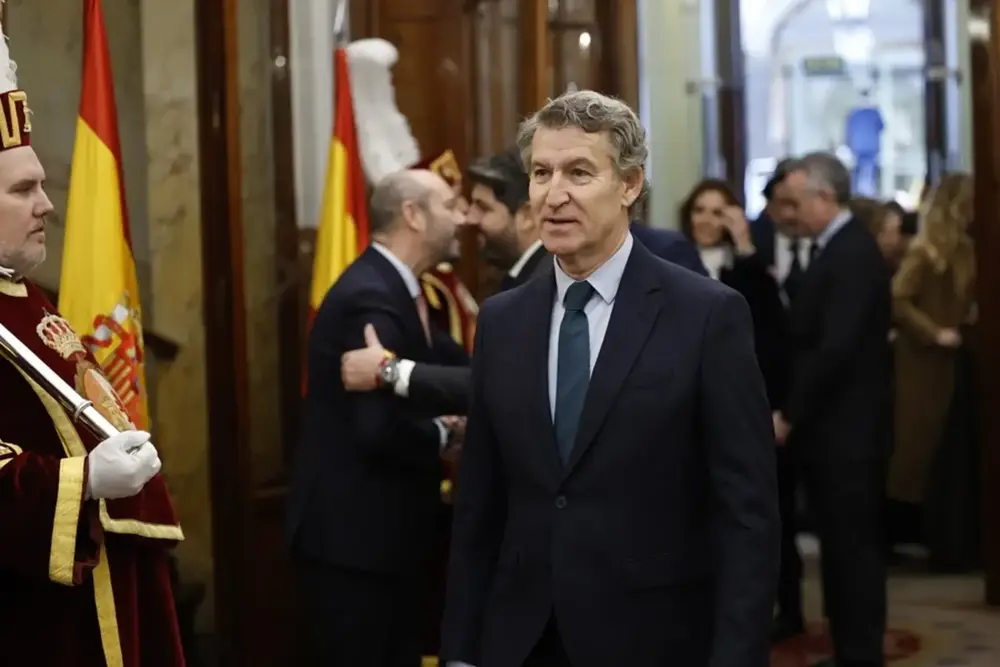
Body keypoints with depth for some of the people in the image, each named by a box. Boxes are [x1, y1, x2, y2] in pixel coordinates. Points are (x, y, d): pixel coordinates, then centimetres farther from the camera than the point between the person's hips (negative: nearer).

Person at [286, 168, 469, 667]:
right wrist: (445, 437, -12)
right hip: (354, 533, -10)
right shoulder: (371, 299, -22)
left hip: (388, 529, 10)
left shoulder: (397, 290, 12)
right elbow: (380, 428, -28)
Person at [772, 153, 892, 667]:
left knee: (854, 546, -2)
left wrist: (789, 414, -15)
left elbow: (836, 348, -23)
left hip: (847, 430, -9)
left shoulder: (853, 253, -17)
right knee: (840, 545, 12)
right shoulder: (835, 249, 14)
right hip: (830, 427, 9)